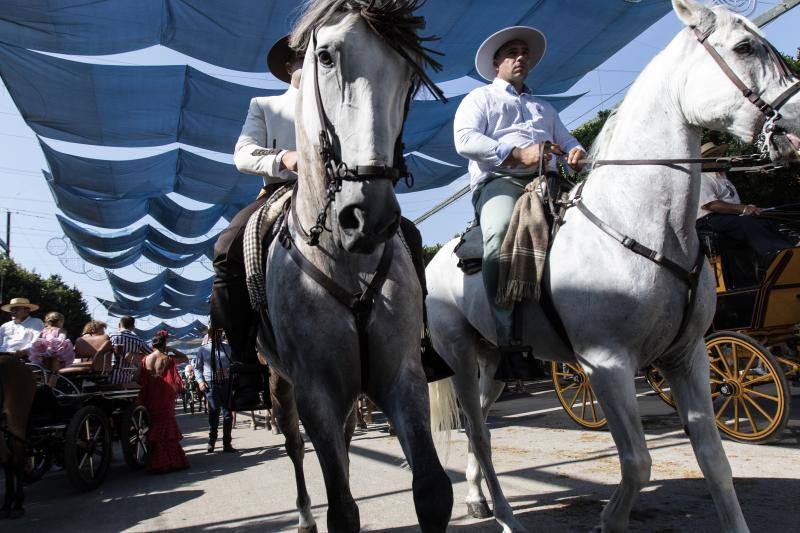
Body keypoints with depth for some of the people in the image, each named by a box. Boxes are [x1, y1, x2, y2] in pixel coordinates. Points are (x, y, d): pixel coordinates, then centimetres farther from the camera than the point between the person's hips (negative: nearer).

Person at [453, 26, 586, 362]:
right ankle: (508, 337, -40)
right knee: (500, 233, -38)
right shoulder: (480, 98, 19)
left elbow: (567, 140, 29)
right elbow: (465, 140, -1)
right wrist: (519, 154, -13)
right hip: (499, 180, -5)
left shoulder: (544, 108, 37)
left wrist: (577, 153, 1)